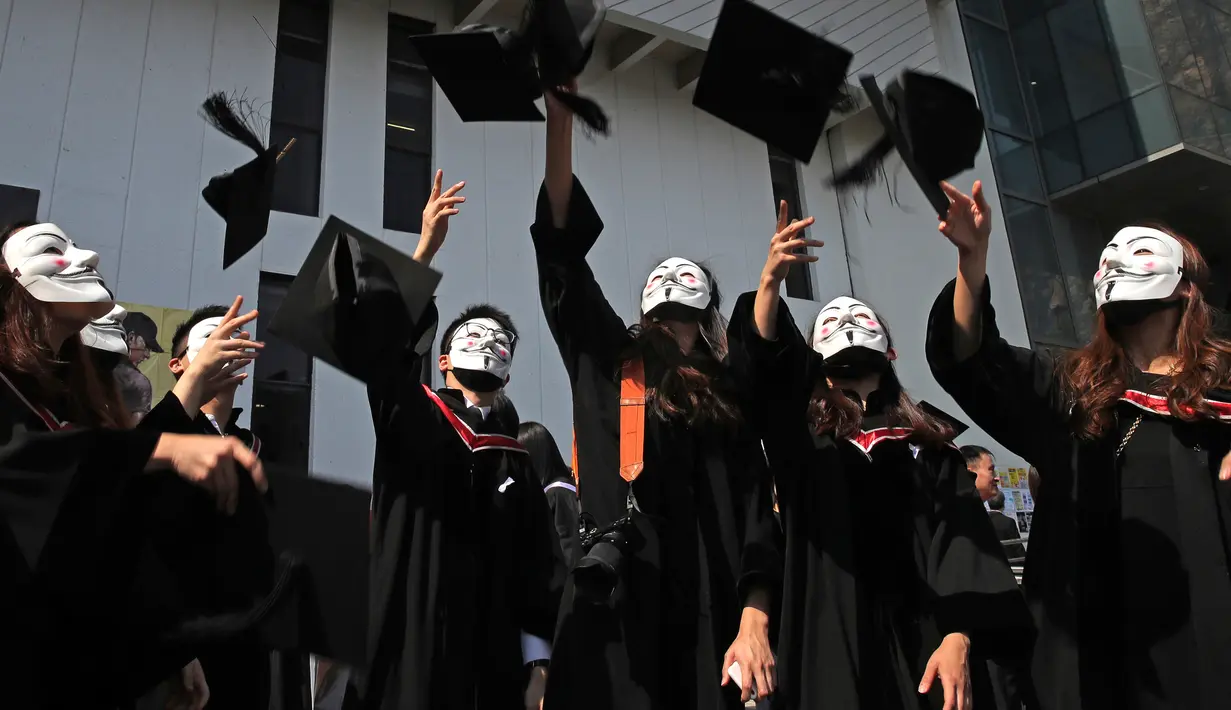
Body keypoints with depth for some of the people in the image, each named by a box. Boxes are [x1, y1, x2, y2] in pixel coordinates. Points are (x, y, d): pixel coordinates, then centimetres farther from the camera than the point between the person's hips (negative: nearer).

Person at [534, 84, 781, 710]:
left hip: (711, 620, 1)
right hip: (614, 613, -1)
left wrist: (754, 622, -10)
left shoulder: (727, 396, 15)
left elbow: (755, 508, 5)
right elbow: (561, 246, 6)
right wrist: (560, 114, 2)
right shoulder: (607, 363, 13)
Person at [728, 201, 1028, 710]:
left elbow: (959, 535, -1)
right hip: (836, 635, -1)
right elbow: (766, 363, -9)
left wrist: (958, 634, -15)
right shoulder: (805, 441, 8)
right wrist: (771, 278, -24)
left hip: (923, 631, 1)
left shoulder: (927, 439, 11)